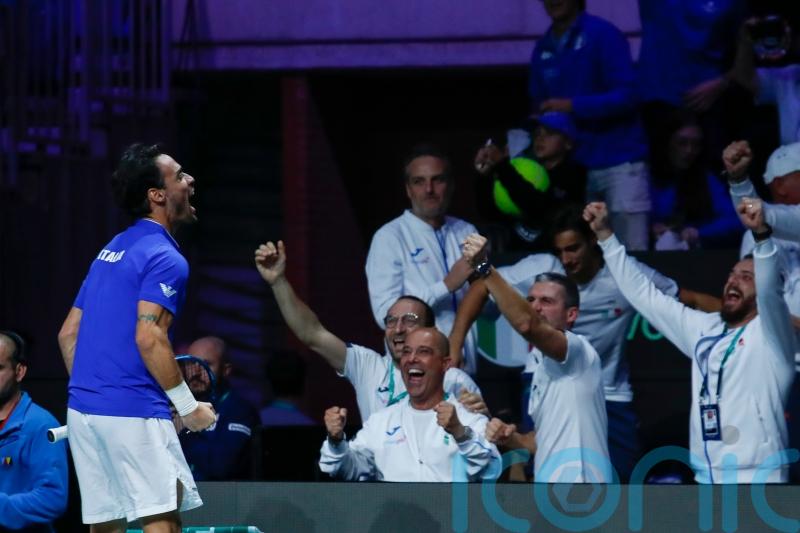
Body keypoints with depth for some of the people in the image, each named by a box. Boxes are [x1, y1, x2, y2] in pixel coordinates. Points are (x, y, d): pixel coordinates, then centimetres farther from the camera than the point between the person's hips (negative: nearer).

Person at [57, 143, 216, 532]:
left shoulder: (110, 251, 19)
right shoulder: (165, 258, -9)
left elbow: (68, 333, 20)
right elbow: (149, 338, -19)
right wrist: (189, 407, -13)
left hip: (84, 410, 9)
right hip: (134, 412, -9)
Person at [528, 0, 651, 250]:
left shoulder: (602, 35, -6)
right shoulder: (543, 49, 11)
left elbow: (626, 96, -14)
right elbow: (540, 107, 20)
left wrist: (573, 106, -20)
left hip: (618, 160, -5)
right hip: (573, 166, 6)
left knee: (631, 251, -9)